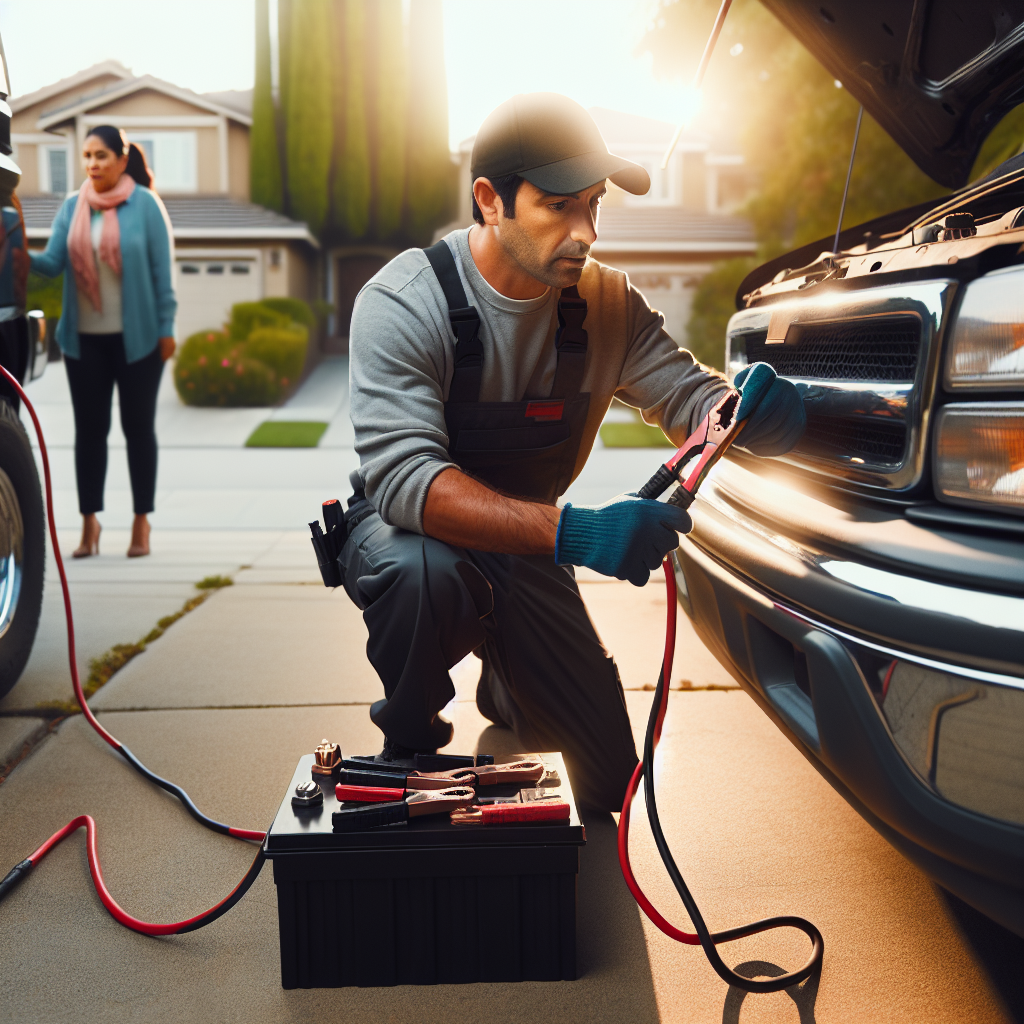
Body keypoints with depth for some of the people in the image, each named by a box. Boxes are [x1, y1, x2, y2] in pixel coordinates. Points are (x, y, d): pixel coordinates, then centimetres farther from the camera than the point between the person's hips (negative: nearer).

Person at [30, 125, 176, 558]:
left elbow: (162, 269, -4)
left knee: (138, 426, 5)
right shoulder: (71, 208, 5)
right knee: (89, 428, 7)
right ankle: (89, 521, 15)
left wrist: (166, 328, -6)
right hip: (85, 338, 3)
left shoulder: (145, 205, -5)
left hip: (137, 337, -3)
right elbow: (52, 262, -3)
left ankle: (141, 521, 15)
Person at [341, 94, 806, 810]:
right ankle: (408, 750, -9)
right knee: (428, 575, -43)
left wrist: (751, 415, -38)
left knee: (608, 783, 6)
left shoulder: (605, 303, -11)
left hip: (524, 548, 5)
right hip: (407, 530, -4)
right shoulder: (404, 300, -28)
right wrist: (572, 533, -51)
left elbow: (688, 395, -11)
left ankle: (505, 687, 41)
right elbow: (404, 477, -38)